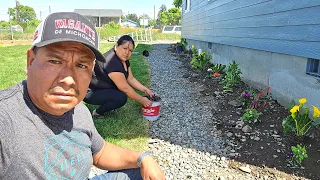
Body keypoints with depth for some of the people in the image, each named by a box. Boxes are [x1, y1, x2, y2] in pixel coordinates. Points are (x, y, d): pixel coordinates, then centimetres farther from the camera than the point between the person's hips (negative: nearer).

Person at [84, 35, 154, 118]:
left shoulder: (123, 59, -1)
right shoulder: (112, 62, -30)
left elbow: (131, 79, 3)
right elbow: (125, 88, -27)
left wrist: (145, 90, -5)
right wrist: (141, 100, -18)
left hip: (104, 89, 10)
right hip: (90, 92, -10)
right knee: (121, 97, -26)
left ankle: (105, 104, 11)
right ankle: (98, 112, -3)